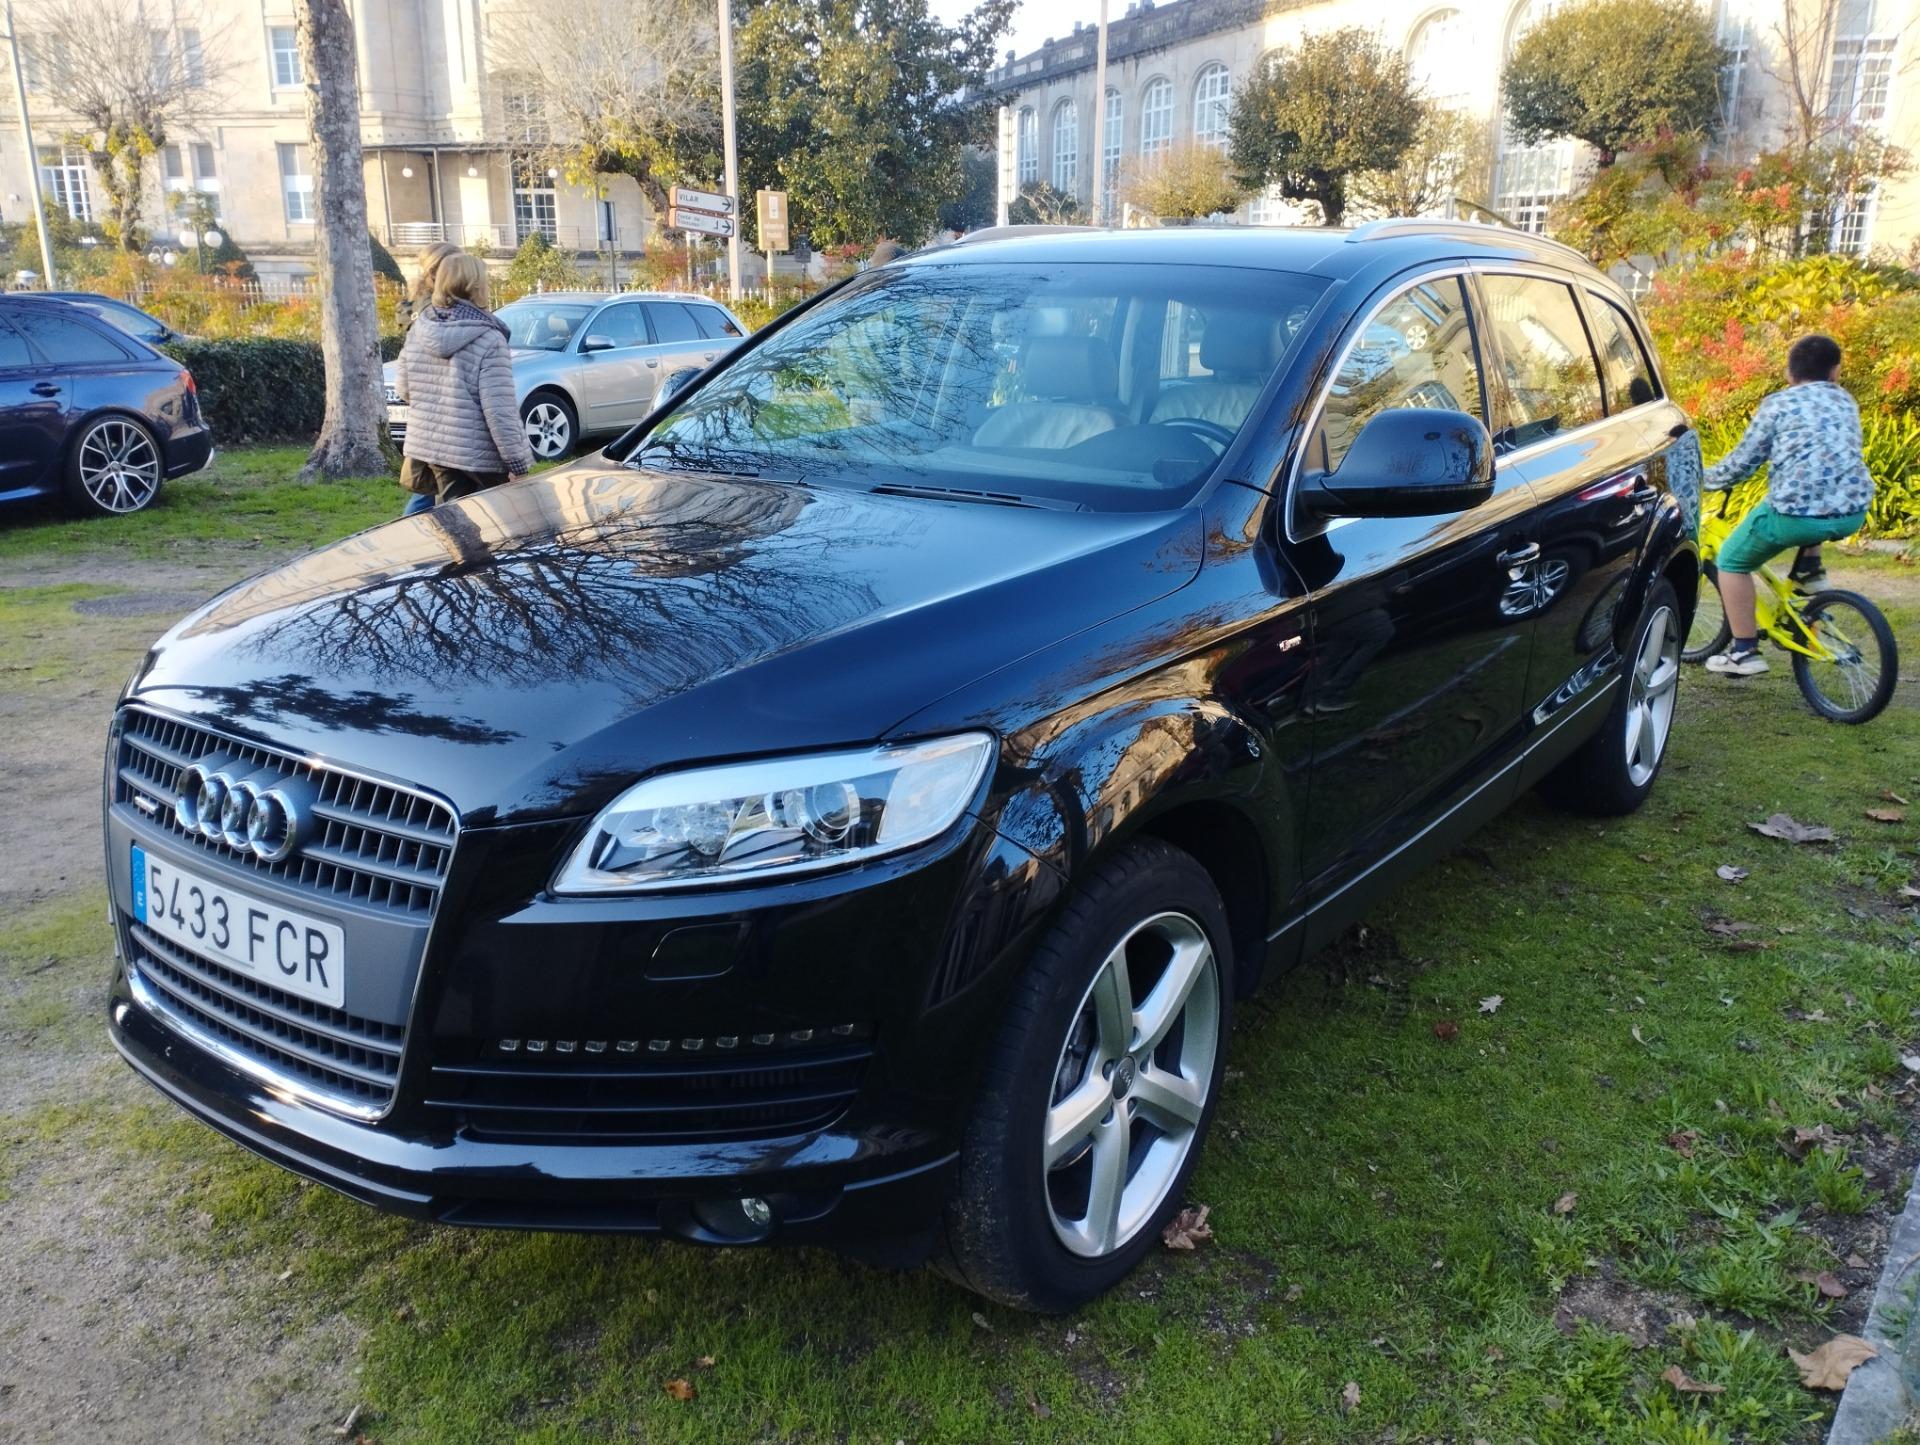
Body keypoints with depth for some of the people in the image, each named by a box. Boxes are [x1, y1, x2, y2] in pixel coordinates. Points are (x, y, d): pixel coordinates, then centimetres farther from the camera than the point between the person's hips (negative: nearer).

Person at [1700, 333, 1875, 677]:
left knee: (1731, 561, 14)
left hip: (1796, 512, -6)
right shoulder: (1845, 401, 19)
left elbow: (1743, 461, 2)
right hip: (1853, 513, 6)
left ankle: (1744, 652, 12)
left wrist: (1705, 479, 18)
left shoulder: (1778, 404, 4)